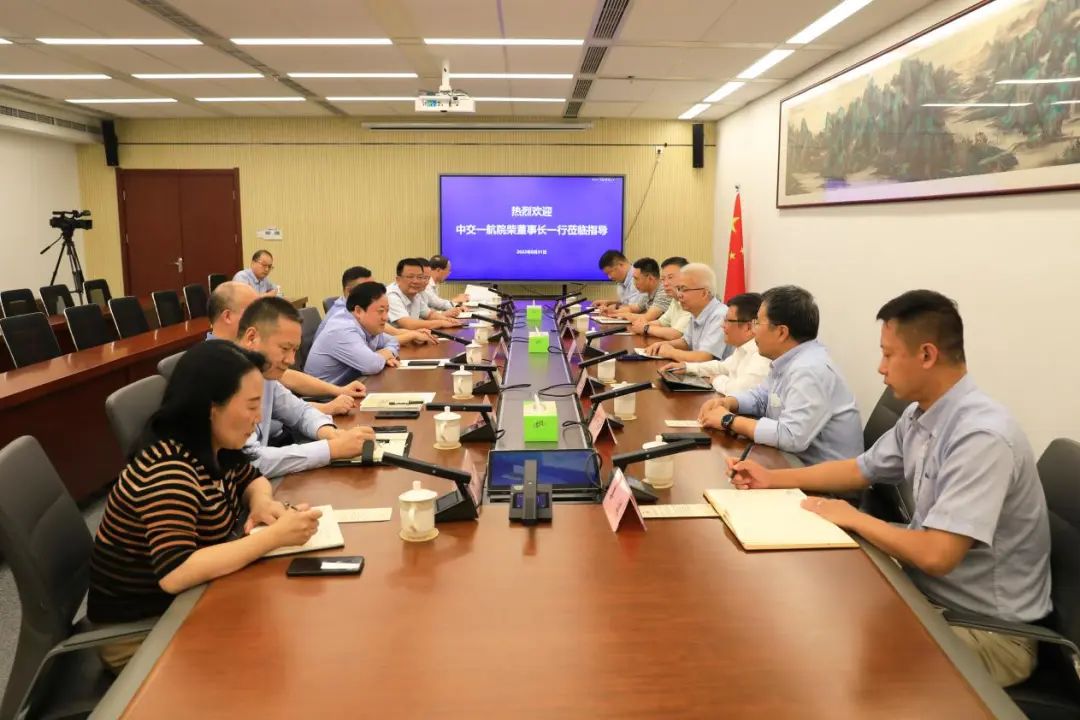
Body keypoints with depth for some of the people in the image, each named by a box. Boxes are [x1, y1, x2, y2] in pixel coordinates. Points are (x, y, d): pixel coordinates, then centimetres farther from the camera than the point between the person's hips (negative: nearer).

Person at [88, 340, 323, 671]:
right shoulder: (168, 470, -28)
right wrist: (273, 536, -34)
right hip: (140, 628, -7)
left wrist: (262, 502, -10)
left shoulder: (214, 447, -5)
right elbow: (174, 573, -37)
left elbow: (252, 478, 13)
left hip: (185, 601, 7)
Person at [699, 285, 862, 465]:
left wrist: (729, 420, -21)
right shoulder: (787, 360, 6)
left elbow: (791, 437, -32)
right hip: (796, 462, 8)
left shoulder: (810, 370, -24)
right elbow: (761, 396, 21)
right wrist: (727, 403, 0)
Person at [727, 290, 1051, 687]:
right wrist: (771, 478, 10)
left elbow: (936, 556, -33)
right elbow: (861, 469, 16)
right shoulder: (918, 414, 1)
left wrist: (854, 518, -18)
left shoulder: (982, 436, -29)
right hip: (928, 591, 8)